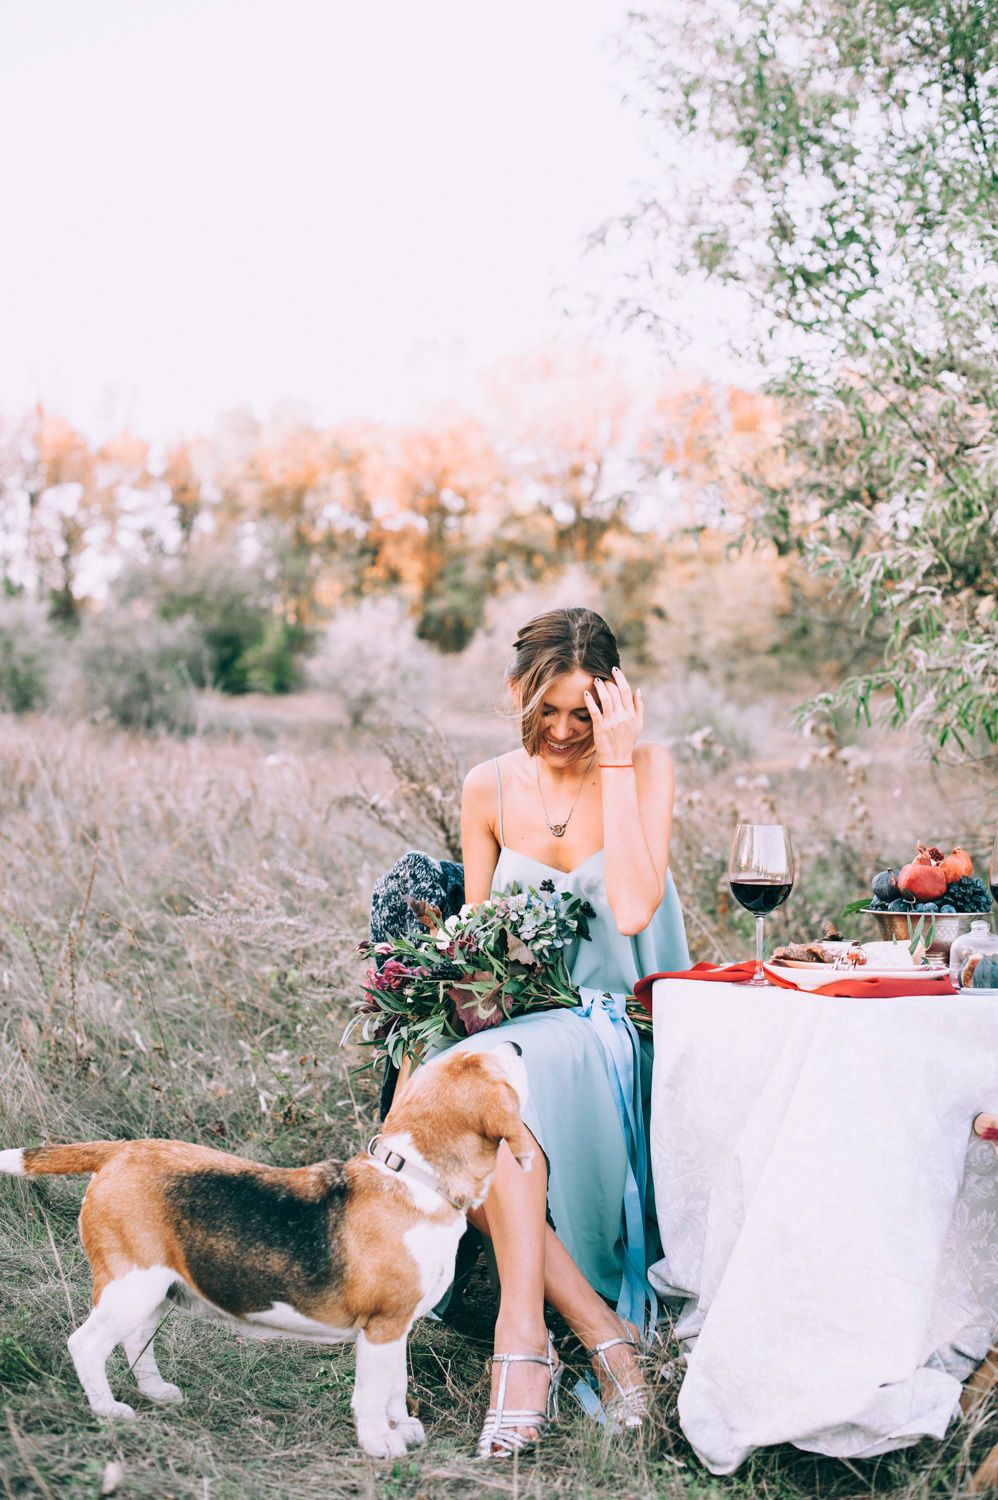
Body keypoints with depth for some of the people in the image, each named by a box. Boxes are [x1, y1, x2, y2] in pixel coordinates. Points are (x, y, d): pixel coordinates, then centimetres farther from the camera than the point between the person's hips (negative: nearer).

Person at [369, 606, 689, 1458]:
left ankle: (524, 1335, -30)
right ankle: (602, 1331, -23)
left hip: (615, 1028, -4)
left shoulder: (646, 767, -4)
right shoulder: (490, 789, 6)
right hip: (518, 1025, 4)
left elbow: (633, 909, -20)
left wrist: (613, 764, -17)